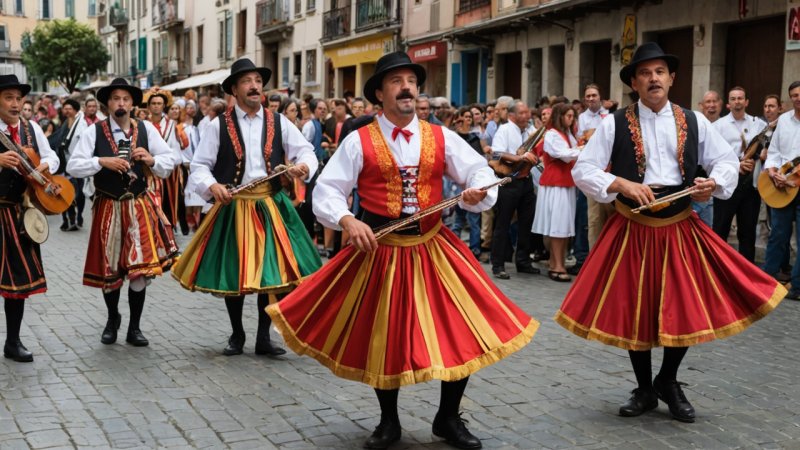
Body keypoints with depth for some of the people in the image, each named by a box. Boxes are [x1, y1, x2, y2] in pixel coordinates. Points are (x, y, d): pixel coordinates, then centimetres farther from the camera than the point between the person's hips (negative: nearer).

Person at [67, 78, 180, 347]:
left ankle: (134, 328, 16)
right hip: (108, 209, -1)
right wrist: (103, 161, -23)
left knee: (140, 269, 0)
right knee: (109, 269, 11)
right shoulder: (94, 131, -5)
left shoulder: (146, 129, 0)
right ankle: (113, 319, 37)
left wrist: (151, 159, -17)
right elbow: (72, 167, -11)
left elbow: (171, 161, 1)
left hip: (141, 208, 1)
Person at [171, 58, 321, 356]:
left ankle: (263, 337, 18)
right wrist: (212, 186, -21)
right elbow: (199, 166, -1)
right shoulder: (218, 126, -1)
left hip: (271, 207, 2)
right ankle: (237, 336, 26)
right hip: (233, 207, -1)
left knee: (272, 271, 3)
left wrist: (304, 166, -19)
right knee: (233, 273, 7)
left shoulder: (278, 122, 5)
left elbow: (306, 151, 3)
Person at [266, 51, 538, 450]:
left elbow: (480, 171, 3)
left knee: (466, 333, -2)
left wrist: (478, 191, -19)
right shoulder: (359, 141, -4)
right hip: (379, 251, -2)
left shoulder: (441, 137, 4)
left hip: (434, 249, 2)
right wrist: (348, 221, -23)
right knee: (381, 337, 10)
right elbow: (326, 192, -6)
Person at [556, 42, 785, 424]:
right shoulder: (614, 124, -4)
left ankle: (668, 381, 27)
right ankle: (645, 390, 27)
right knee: (634, 312, 7)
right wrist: (621, 184, -19)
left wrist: (714, 183, -11)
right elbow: (582, 170, -5)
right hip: (632, 229, -1)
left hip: (681, 229, 2)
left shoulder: (695, 122, 3)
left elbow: (727, 161, 10)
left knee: (688, 310, 1)